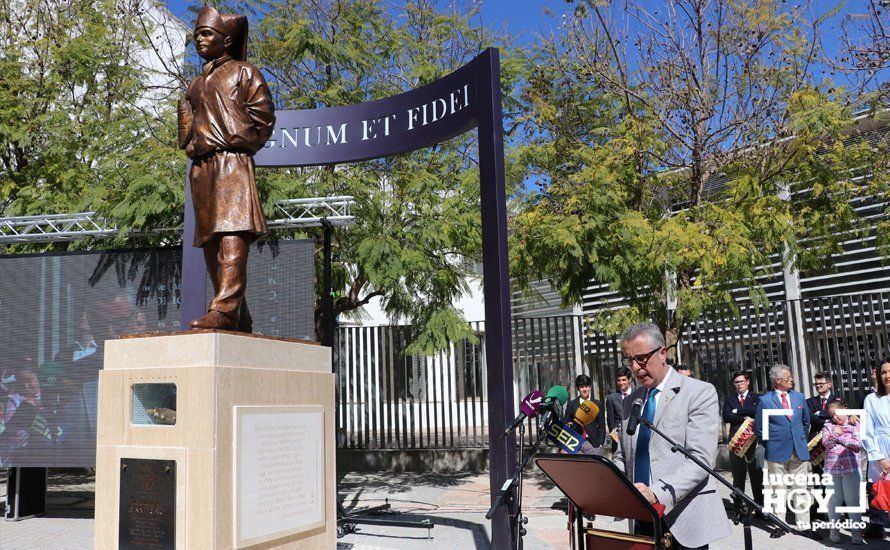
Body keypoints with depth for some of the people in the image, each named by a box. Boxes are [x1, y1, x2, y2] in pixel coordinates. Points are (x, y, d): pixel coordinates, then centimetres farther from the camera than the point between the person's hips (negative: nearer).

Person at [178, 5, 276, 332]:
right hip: (201, 168, 7)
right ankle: (239, 319, 3)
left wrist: (236, 145, -3)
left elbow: (263, 118, 0)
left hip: (232, 161, -7)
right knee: (211, 242, 1)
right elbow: (186, 130, 30)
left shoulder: (243, 72, 10)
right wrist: (191, 146, 11)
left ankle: (225, 309, -30)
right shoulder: (197, 84, 28)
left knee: (231, 234, -20)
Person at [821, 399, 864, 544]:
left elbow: (858, 445, -7)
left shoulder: (854, 425, 4)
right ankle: (834, 529, 17)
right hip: (832, 468, 2)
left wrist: (840, 437, -6)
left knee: (852, 500, 1)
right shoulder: (828, 426, 10)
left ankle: (856, 531, 9)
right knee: (834, 500, 7)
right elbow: (826, 443, -2)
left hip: (851, 468, -2)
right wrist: (835, 434, -14)